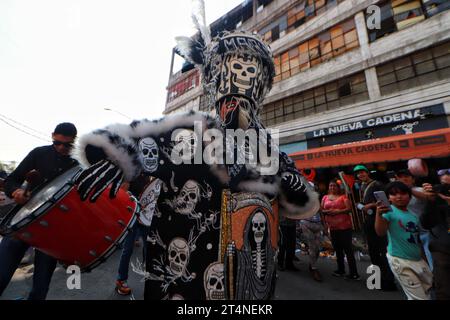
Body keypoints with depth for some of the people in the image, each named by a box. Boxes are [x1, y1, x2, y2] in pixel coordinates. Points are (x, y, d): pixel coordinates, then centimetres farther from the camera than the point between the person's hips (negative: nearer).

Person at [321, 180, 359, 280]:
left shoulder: (343, 197, -1)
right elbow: (321, 210, 8)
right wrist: (327, 212, -12)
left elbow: (349, 208, -10)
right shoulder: (325, 198, 10)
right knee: (337, 249, 16)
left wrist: (338, 211, -21)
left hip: (345, 226, -5)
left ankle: (354, 273, 8)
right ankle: (340, 270, 29)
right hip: (332, 227, 5)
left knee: (348, 249, -2)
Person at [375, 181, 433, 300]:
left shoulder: (413, 215, 5)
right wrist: (379, 214, -46)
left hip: (418, 259, 7)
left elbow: (417, 238, 15)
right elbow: (381, 232, -30)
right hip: (399, 260, -7)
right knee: (419, 297, 3)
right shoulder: (389, 211, -16)